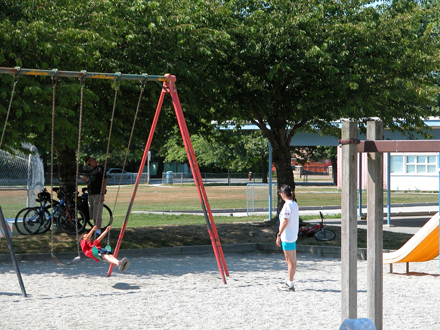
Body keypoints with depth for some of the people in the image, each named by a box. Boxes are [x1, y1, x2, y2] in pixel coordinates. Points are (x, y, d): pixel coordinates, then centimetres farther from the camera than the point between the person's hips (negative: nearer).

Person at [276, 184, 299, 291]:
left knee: (290, 261, -4)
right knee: (293, 260, 13)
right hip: (294, 236, 9)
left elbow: (285, 222, -20)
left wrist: (279, 235, -15)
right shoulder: (295, 204, 11)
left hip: (287, 237, -9)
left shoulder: (287, 205, -16)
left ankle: (290, 285, 1)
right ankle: (289, 282, 21)